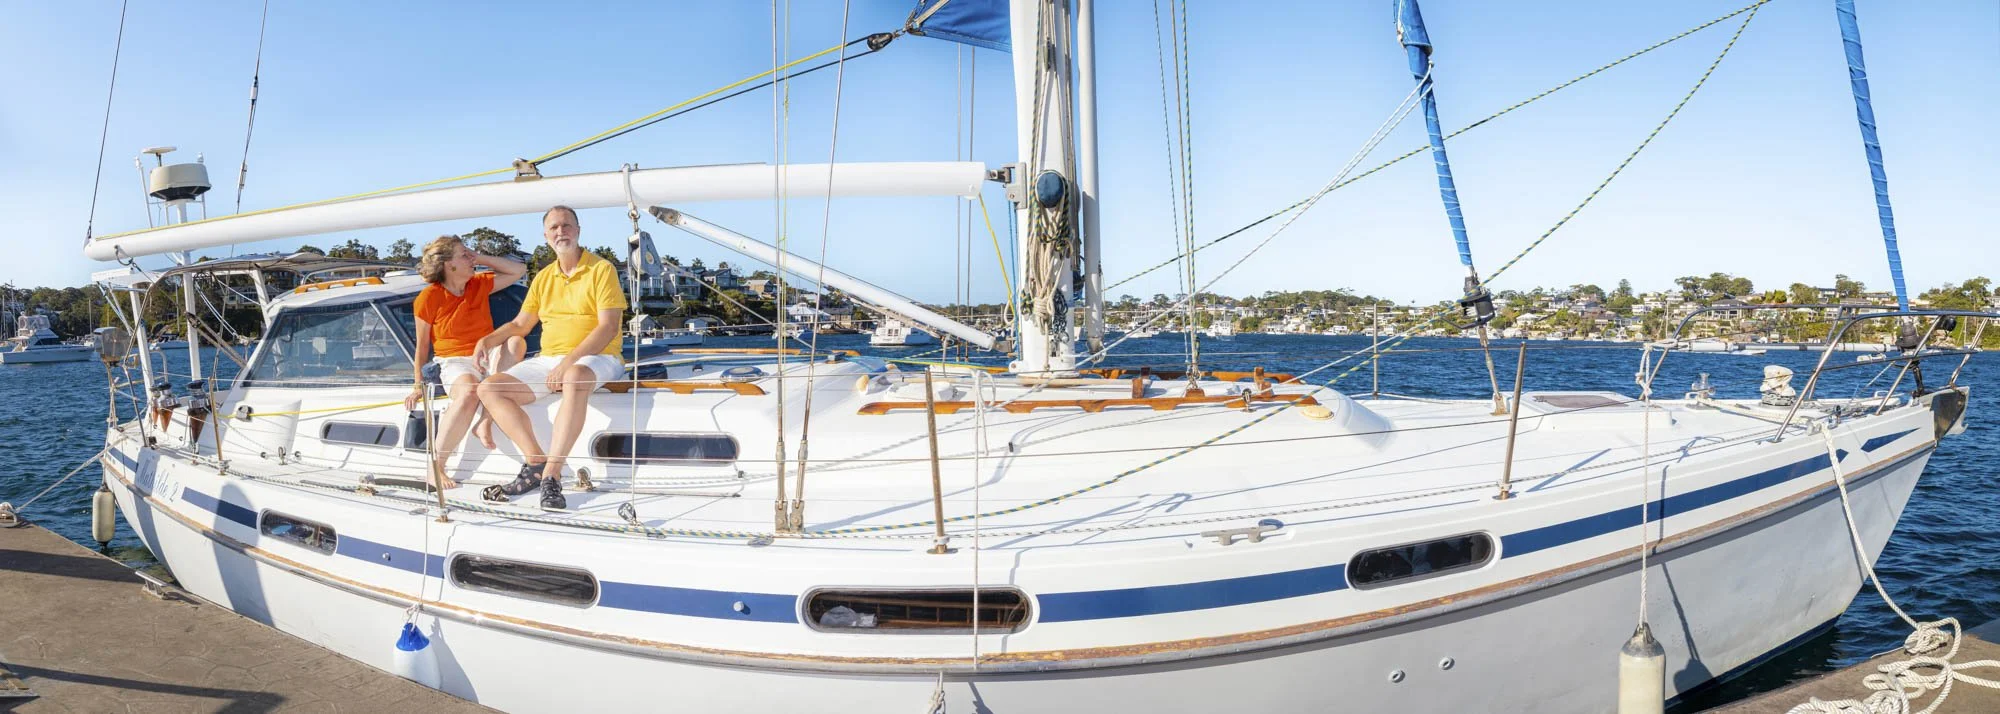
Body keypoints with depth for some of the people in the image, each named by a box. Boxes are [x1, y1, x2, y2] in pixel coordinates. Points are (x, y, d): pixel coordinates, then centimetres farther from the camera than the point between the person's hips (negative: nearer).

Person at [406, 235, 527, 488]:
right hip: (454, 362, -4)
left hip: (488, 356, 5)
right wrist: (419, 386, 0)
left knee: (516, 341, -30)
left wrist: (481, 258, 7)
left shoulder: (479, 285, 12)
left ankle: (485, 422, -32)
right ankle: (435, 467, -28)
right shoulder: (428, 298, -1)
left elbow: (518, 270, 13)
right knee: (468, 392, -40)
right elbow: (422, 346, 4)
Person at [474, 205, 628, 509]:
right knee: (489, 388, -9)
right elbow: (520, 325, 24)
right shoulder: (543, 278, 17)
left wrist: (568, 362, -21)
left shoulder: (601, 270, -3)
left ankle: (551, 476, -41)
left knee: (576, 378, -42)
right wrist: (488, 340, 3)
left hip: (595, 359, -7)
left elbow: (609, 327, -13)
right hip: (548, 360, 7)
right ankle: (536, 461, -18)